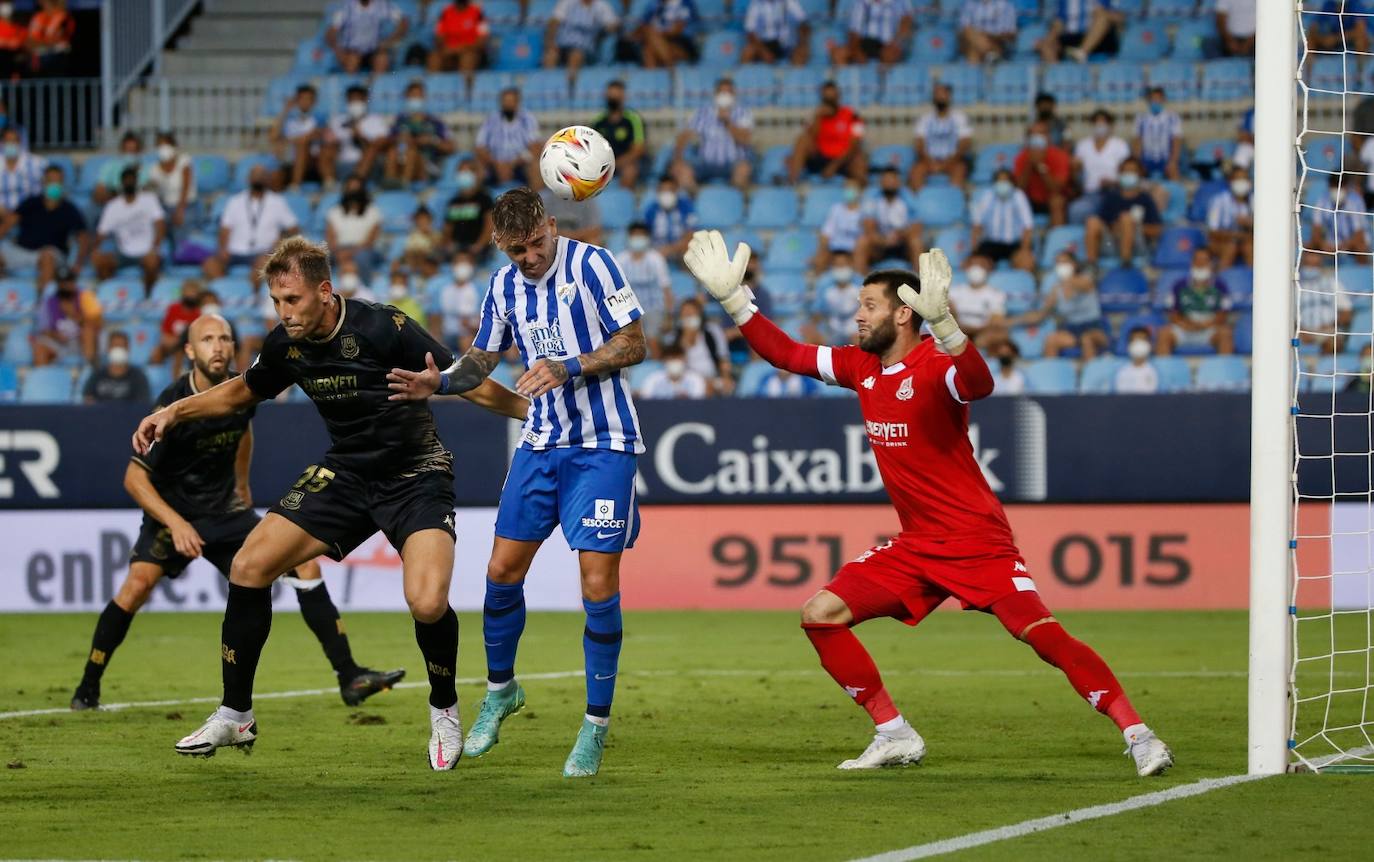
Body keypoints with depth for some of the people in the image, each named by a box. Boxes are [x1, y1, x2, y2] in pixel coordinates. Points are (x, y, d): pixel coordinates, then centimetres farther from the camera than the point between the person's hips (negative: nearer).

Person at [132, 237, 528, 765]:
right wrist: (174, 412, 6)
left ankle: (444, 710, 4)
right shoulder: (287, 345, -6)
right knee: (249, 567, -6)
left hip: (415, 476, -6)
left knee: (427, 603, -27)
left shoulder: (382, 329, -23)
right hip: (346, 473, 6)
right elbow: (241, 392, 16)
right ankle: (235, 716, 8)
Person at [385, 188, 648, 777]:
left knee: (599, 584, -9)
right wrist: (437, 383, -5)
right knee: (502, 570, 4)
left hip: (602, 446, -5)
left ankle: (596, 726, 2)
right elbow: (481, 360, 16)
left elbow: (633, 345, -11)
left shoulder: (590, 264, -10)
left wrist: (567, 368, -23)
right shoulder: (504, 285, 7)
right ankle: (500, 689, 28)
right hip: (541, 443, 5)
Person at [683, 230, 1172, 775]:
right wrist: (731, 295, 7)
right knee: (820, 615, -1)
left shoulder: (934, 366, -17)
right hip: (915, 545, 8)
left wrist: (942, 322, -55)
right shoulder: (860, 366, 7)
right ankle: (895, 736, 5)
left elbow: (979, 384, -40)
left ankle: (1137, 735, -17)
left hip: (976, 540, -8)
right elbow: (785, 354, 15)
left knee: (1042, 634, -21)